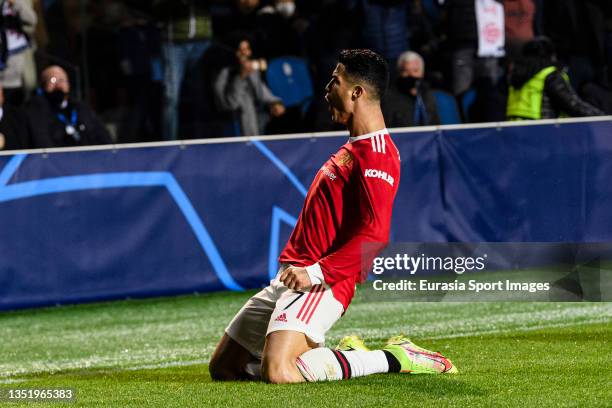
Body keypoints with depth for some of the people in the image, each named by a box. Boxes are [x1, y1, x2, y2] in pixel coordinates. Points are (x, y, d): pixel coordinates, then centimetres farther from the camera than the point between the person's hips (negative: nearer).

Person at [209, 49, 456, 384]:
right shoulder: (353, 148, 19)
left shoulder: (376, 155, -14)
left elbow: (374, 234, -25)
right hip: (288, 278, 10)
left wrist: (315, 272, -26)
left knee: (278, 372, -31)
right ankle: (351, 356, 15)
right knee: (222, 368, 10)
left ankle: (394, 359, -11)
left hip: (320, 284, -10)